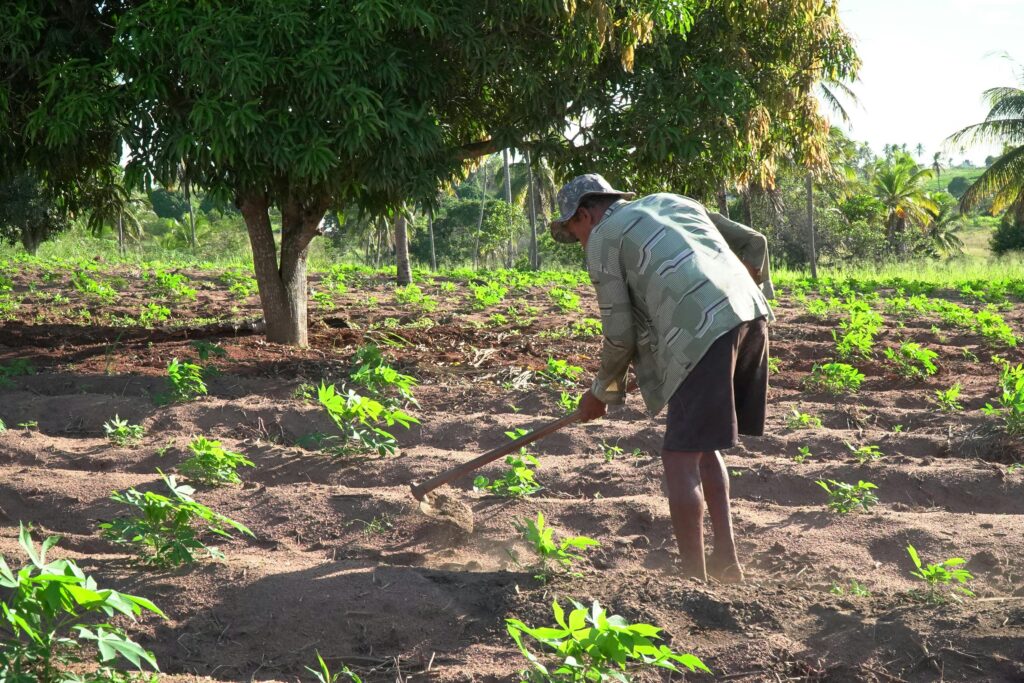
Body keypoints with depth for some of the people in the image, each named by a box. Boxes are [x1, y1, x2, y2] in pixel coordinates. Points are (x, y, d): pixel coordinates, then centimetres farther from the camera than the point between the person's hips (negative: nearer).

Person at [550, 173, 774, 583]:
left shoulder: (603, 237, 10)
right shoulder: (671, 201, 29)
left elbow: (620, 335, 7)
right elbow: (754, 244, 28)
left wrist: (601, 392, 22)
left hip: (703, 333, -7)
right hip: (751, 317, 8)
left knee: (681, 457, -1)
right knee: (702, 445, 21)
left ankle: (694, 579, -2)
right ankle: (726, 558, 18)